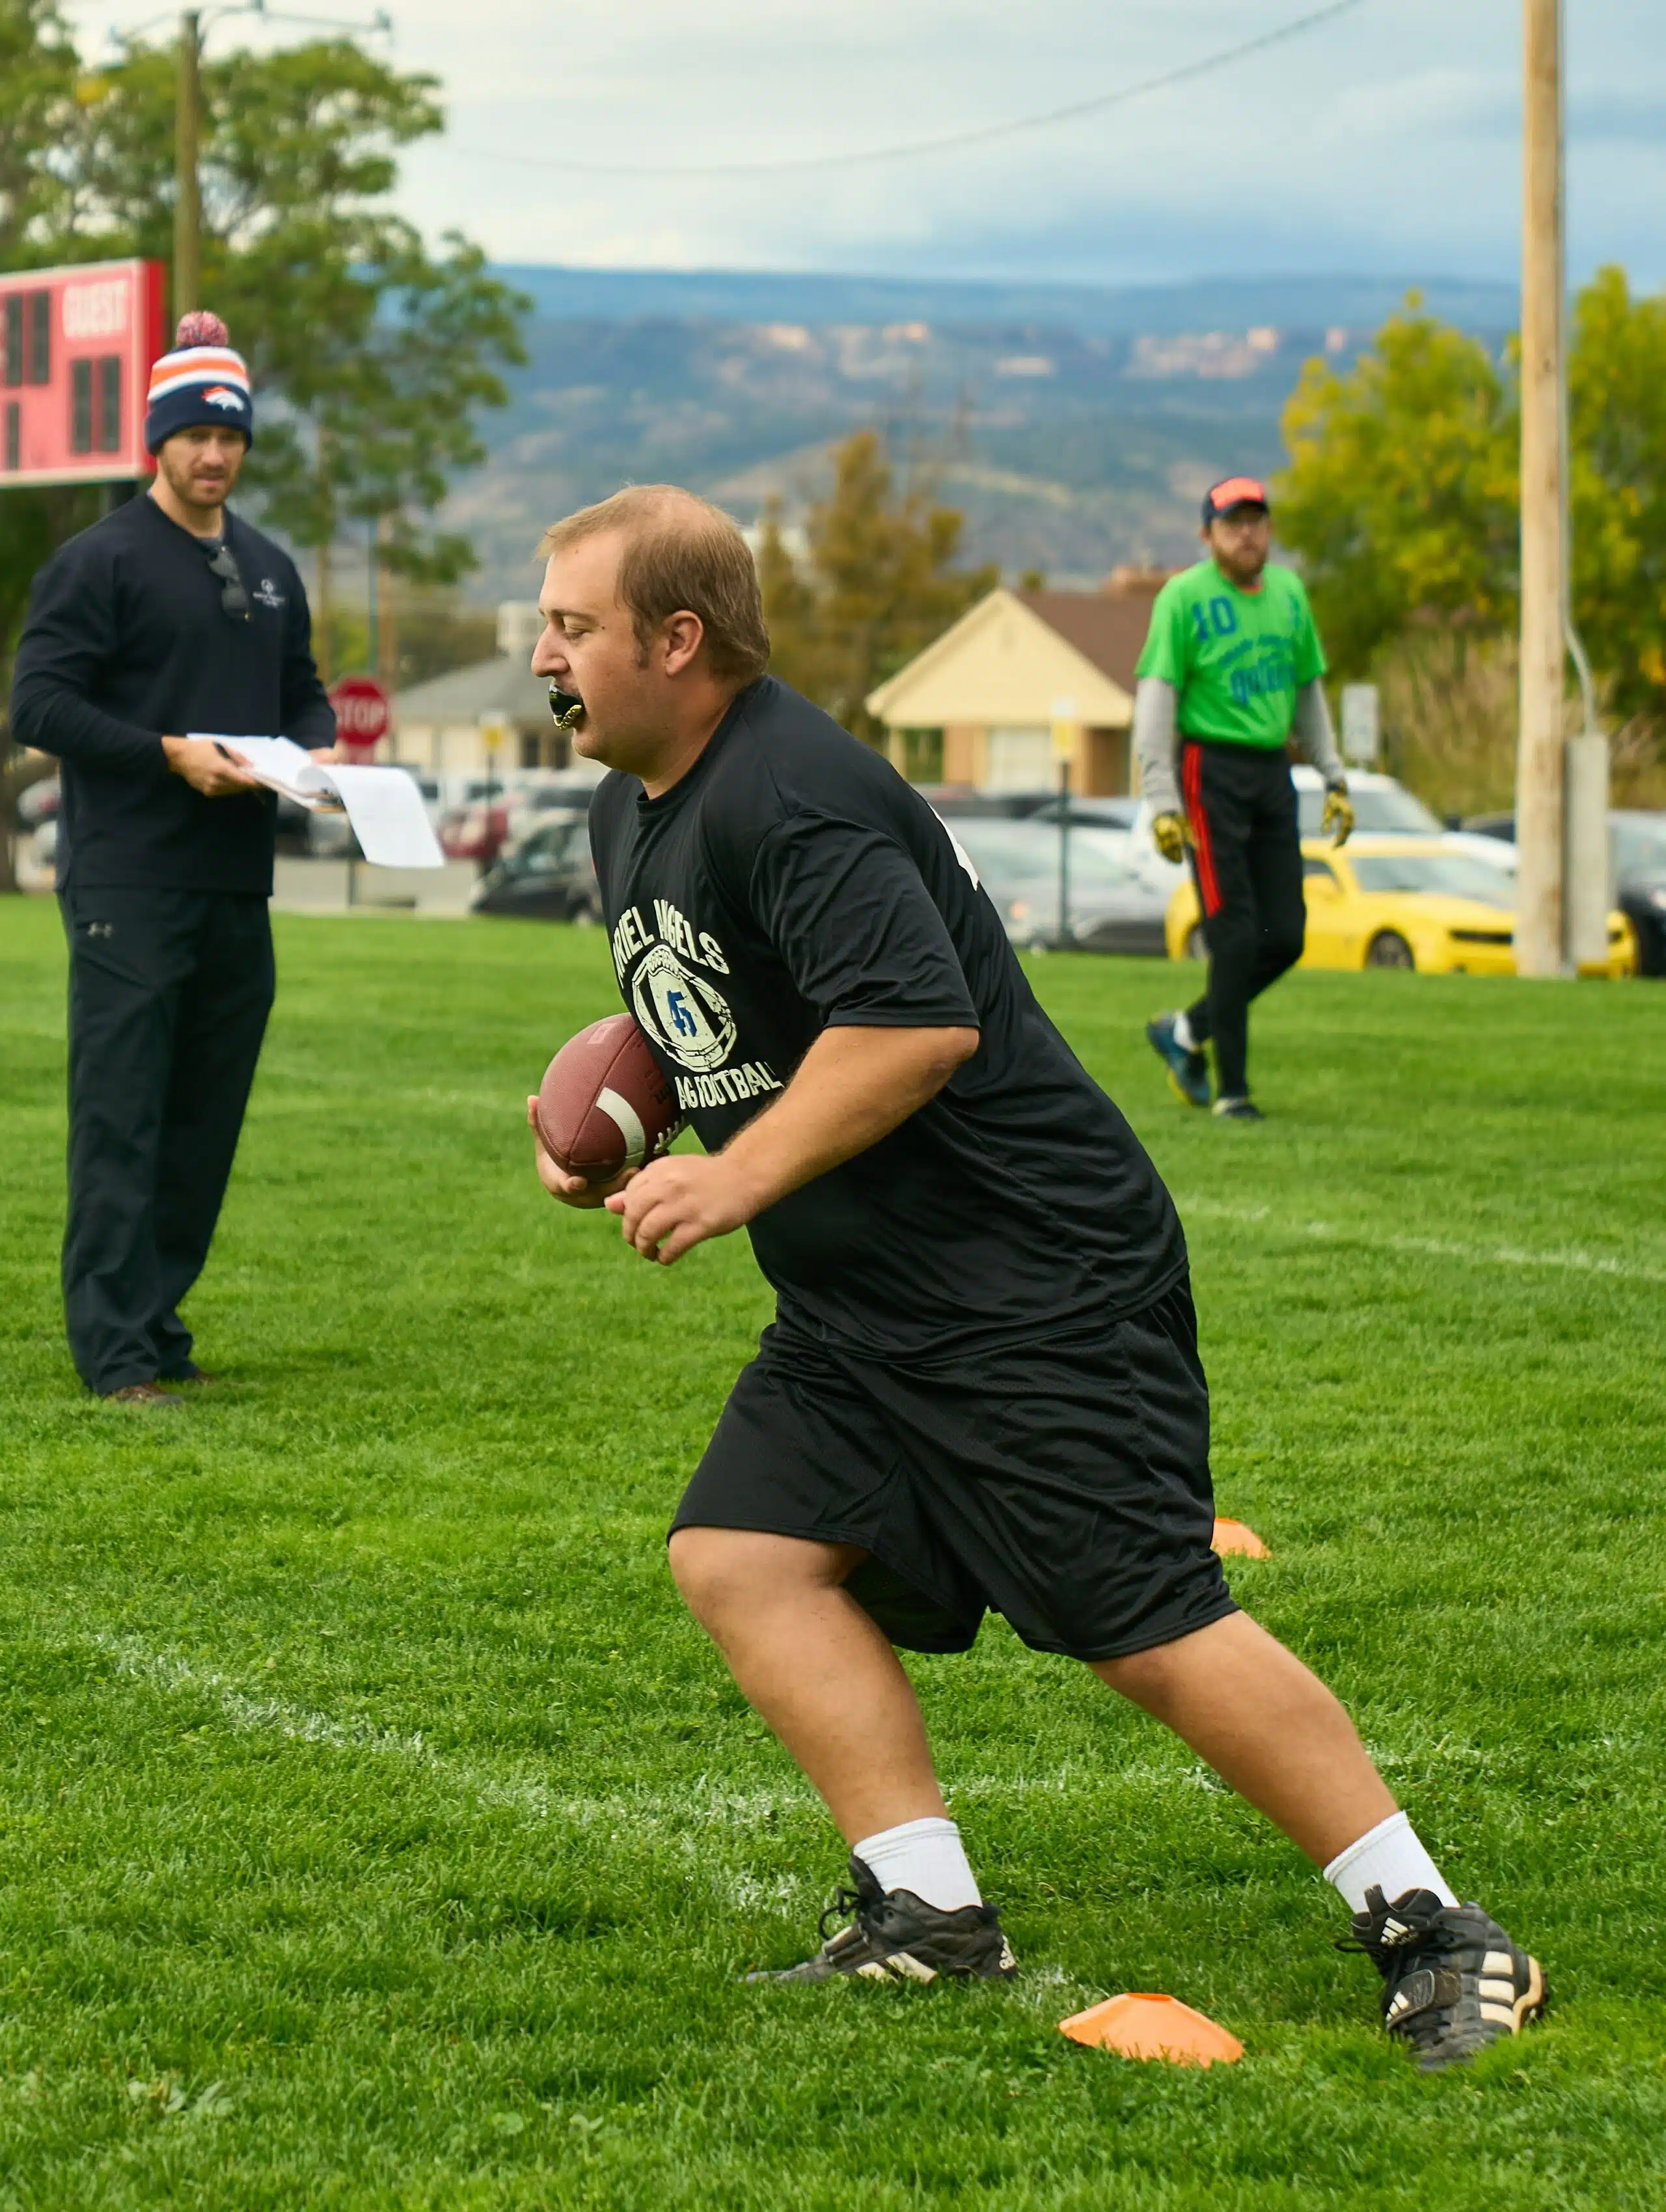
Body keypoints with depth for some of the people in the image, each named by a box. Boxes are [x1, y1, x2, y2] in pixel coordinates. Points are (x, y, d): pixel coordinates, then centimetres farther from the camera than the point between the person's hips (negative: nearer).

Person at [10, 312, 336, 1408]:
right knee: (121, 1121, -6)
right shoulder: (100, 561, -4)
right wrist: (171, 754, -17)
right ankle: (119, 1350, -5)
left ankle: (158, 1319, 19)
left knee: (207, 1119, 9)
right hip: (128, 888, -7)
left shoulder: (271, 571, 17)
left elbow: (302, 692, 25)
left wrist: (318, 747, 2)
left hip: (237, 886, 7)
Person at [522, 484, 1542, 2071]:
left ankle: (1429, 1936, 0)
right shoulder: (629, 810, 13)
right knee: (742, 1553, -3)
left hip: (1038, 1279, -10)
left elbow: (918, 1023, -29)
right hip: (857, 1308, 10)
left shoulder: (792, 795, -20)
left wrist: (740, 1176, -24)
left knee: (1151, 1630, -10)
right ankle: (930, 1914, 1)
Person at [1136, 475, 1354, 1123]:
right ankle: (1231, 1088, 0)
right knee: (1236, 936, -8)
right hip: (1212, 771, -6)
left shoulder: (1289, 592, 12)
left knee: (1286, 937, 2)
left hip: (1273, 773, 6)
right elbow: (1156, 698, -10)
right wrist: (1161, 800, -16)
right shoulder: (1184, 598, -7)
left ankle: (1187, 1031, 22)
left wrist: (1334, 779, 18)